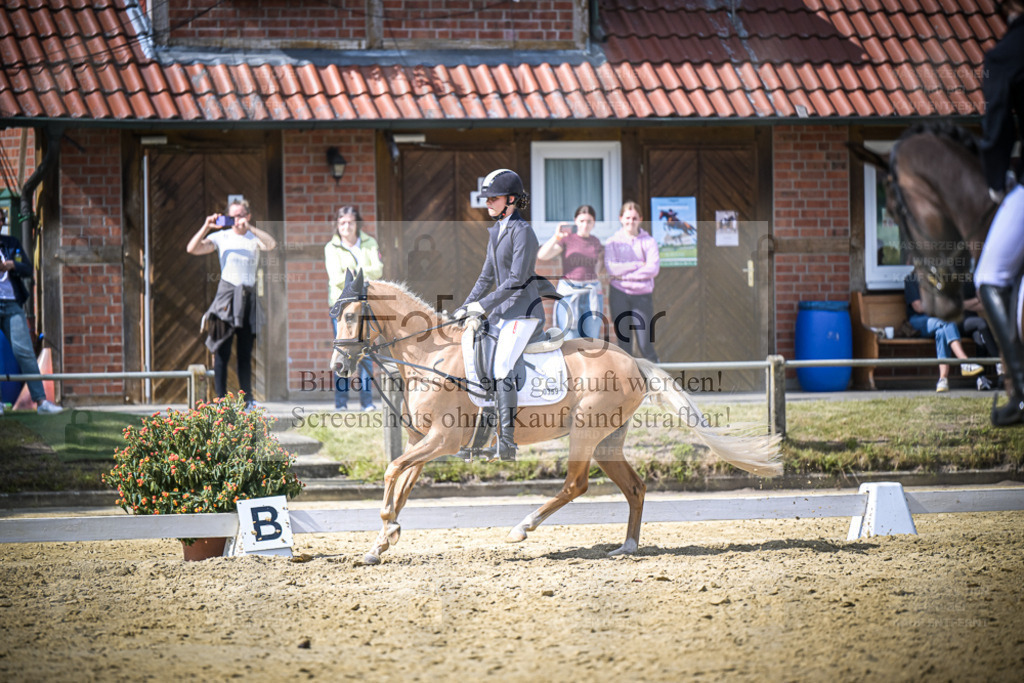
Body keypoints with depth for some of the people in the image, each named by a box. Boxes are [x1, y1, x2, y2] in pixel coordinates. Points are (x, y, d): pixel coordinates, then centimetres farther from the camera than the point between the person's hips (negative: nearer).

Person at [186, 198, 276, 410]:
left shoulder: (254, 238, 5)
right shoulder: (222, 237, 4)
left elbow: (271, 245, -17)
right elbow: (192, 249, -4)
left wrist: (249, 227, -23)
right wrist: (206, 227, -14)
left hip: (249, 297, 2)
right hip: (226, 294, -2)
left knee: (245, 353, 8)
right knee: (222, 352, -5)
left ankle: (247, 400, 15)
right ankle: (221, 400, -4)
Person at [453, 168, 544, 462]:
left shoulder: (522, 231, -12)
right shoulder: (496, 231, 15)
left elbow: (516, 279, -19)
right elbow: (487, 277, 21)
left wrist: (484, 305, -22)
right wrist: (467, 309, 13)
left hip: (523, 312, -9)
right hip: (499, 313, 9)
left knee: (503, 374, -19)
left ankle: (508, 444, -20)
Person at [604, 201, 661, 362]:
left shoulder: (648, 241, 4)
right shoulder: (612, 242, 5)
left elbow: (653, 269, -9)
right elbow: (611, 268, -10)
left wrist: (623, 275, -11)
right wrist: (638, 265, -11)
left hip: (642, 295, -1)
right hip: (619, 294, 1)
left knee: (645, 343, -5)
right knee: (623, 342, 2)